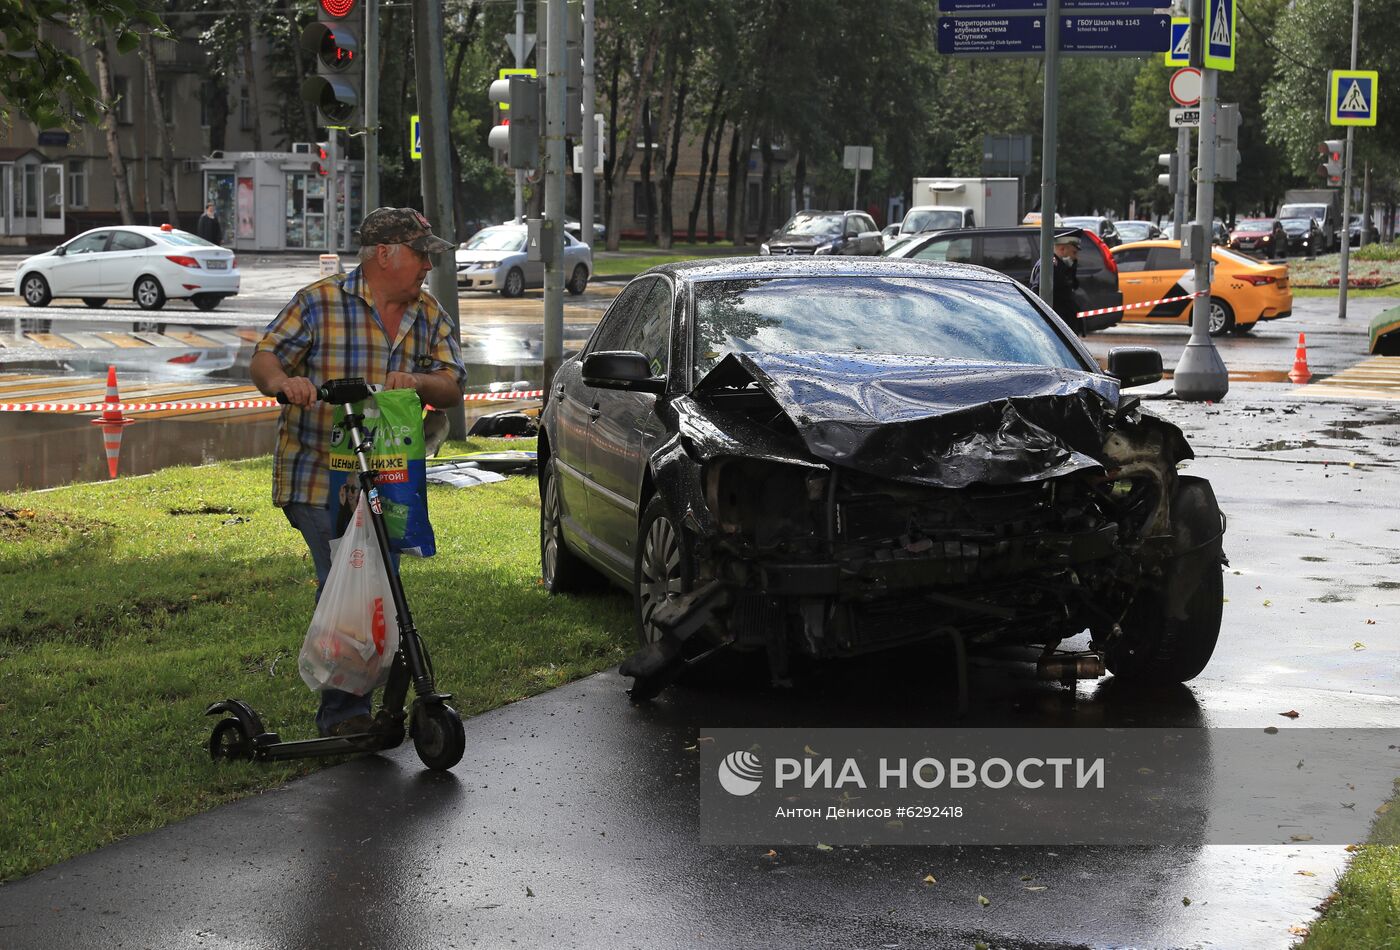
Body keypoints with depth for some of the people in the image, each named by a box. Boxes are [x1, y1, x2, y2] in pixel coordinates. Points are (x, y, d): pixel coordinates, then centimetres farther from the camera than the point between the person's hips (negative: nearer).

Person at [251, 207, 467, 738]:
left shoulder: (428, 316, 10)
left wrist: (418, 382, -18)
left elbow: (452, 386, 5)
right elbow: (263, 358, -6)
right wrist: (283, 381, -30)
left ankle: (369, 702, 23)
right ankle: (343, 711, -8)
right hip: (319, 480, -5)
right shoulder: (318, 303, -4)